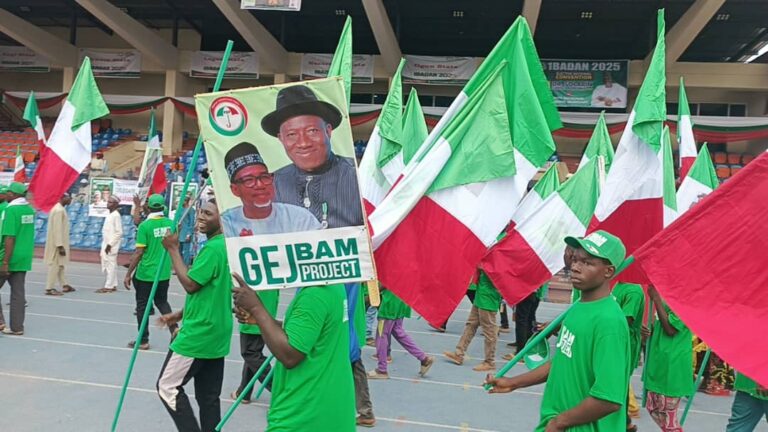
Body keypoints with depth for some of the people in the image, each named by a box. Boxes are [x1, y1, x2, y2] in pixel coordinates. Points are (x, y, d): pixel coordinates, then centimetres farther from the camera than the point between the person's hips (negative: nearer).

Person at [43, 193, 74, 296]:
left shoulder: (60, 209, 13)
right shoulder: (59, 210, -19)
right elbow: (57, 229, -23)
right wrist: (60, 246, -25)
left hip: (60, 242, 11)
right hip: (57, 243, -11)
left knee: (60, 264, 16)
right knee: (55, 264, -5)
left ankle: (65, 285, 25)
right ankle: (49, 289, 0)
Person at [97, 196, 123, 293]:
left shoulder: (116, 215, -12)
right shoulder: (109, 215, 15)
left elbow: (119, 232, -17)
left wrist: (110, 244, -17)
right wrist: (104, 245, 16)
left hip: (111, 246, -9)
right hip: (106, 244, 9)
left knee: (110, 265, -6)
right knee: (109, 265, 12)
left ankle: (108, 286, -3)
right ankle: (113, 285, 18)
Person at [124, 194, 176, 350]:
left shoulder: (145, 226, -14)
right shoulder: (171, 224, -1)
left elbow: (139, 252, -15)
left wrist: (128, 274, -8)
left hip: (145, 273, -4)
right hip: (164, 272, 5)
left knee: (142, 306, 10)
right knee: (162, 301, 21)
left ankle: (143, 340, 17)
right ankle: (174, 328, 6)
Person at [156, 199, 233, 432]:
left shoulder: (213, 248, -18)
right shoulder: (226, 246, 12)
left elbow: (191, 284, -18)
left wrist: (173, 249, -10)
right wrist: (180, 315, 17)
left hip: (199, 334, -9)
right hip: (215, 334, 9)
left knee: (167, 386, 4)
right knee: (208, 396, 12)